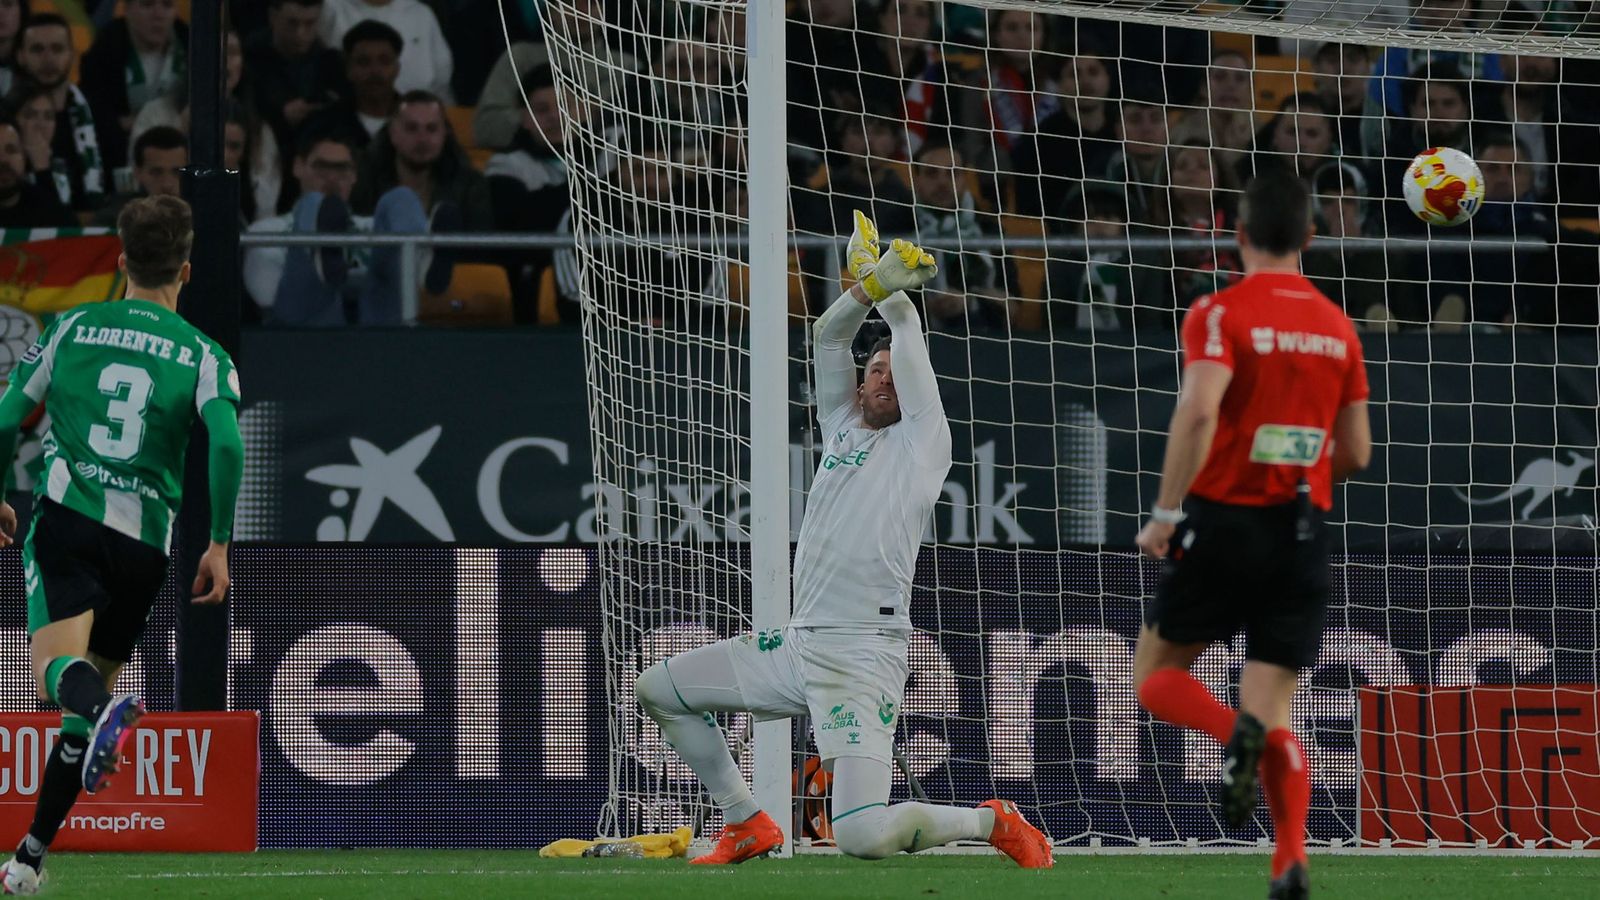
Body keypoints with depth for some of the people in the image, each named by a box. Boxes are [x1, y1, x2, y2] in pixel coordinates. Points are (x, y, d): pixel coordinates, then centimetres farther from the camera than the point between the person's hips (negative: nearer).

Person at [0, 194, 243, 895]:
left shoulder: (71, 328, 9)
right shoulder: (203, 355, 6)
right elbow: (228, 443, -10)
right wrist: (219, 545, -5)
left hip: (65, 521, -1)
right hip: (145, 543, 1)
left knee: (57, 667, -18)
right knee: (92, 684, 14)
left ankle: (105, 712, -56)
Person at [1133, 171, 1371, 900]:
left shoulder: (1221, 313, -7)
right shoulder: (1337, 326, 9)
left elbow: (1200, 410, -23)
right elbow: (1356, 453, 12)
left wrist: (1165, 512, -18)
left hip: (1224, 520, -4)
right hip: (1302, 532, 4)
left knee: (1155, 675, 13)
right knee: (1274, 712, 6)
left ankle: (1236, 734, -19)